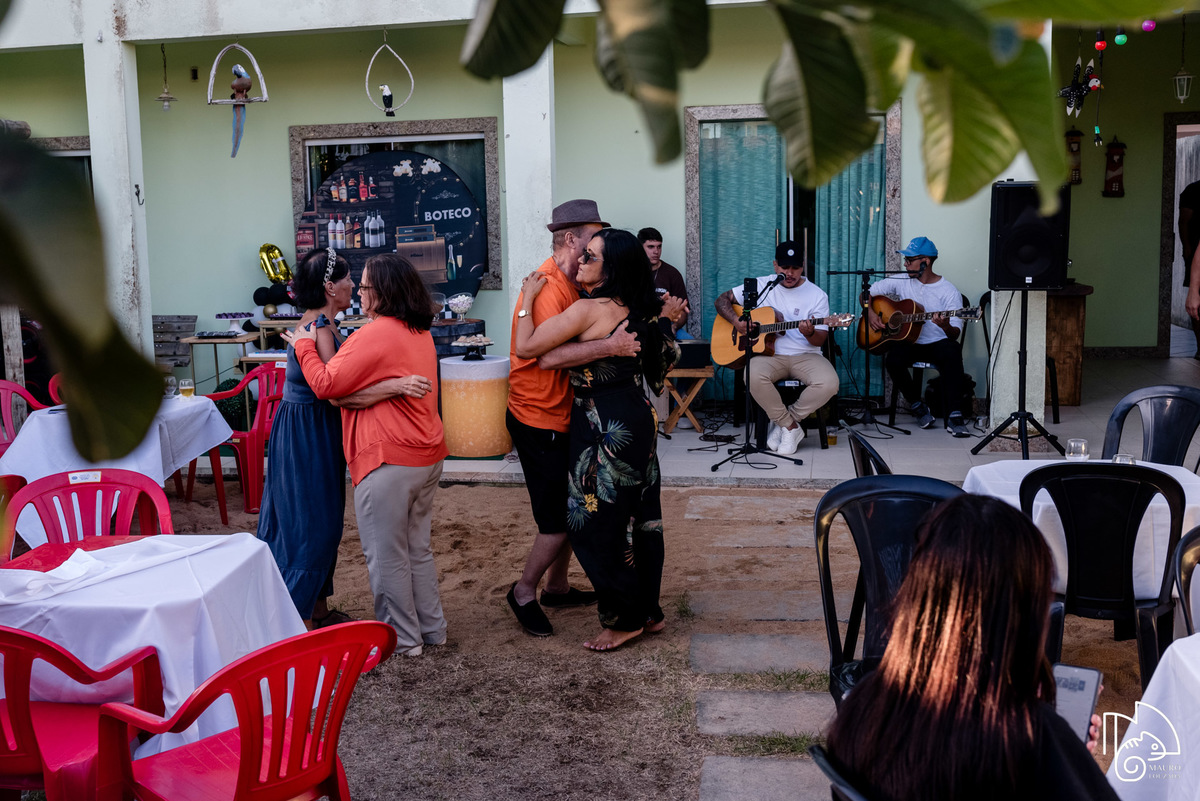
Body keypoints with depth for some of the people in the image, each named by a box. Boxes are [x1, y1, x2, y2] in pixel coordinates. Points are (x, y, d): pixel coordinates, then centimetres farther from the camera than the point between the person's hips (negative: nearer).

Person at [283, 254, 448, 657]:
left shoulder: (375, 336, -18)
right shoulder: (421, 333, 10)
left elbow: (326, 385, -13)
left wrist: (304, 346, -1)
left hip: (389, 461, -9)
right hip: (427, 456, 9)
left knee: (386, 555, 5)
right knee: (417, 548, 19)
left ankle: (402, 638, 15)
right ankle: (431, 628, 27)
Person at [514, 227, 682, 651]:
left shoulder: (588, 309, -18)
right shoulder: (638, 310, 6)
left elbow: (526, 348, -18)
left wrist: (528, 298, -6)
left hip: (606, 428, -9)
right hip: (638, 419, 9)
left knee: (600, 524, 3)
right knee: (639, 516, 16)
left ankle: (624, 619, 13)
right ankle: (647, 609, 28)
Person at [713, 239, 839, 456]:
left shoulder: (817, 295, 3)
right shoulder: (761, 286, 6)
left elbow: (820, 340, 1)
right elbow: (722, 300, 10)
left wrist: (810, 334, -24)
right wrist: (737, 322, -9)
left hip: (805, 356, 0)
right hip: (768, 354, 0)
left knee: (829, 383, -30)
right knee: (754, 376, -35)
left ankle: (783, 422, -7)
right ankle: (791, 427, -14)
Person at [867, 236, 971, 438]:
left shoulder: (949, 291, -5)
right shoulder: (901, 282, 5)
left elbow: (955, 334, -11)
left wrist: (946, 327, -34)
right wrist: (870, 313, -6)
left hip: (937, 343, -2)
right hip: (908, 341, 2)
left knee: (952, 352, -37)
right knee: (893, 360, -32)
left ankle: (954, 417, -33)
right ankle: (918, 406, -6)